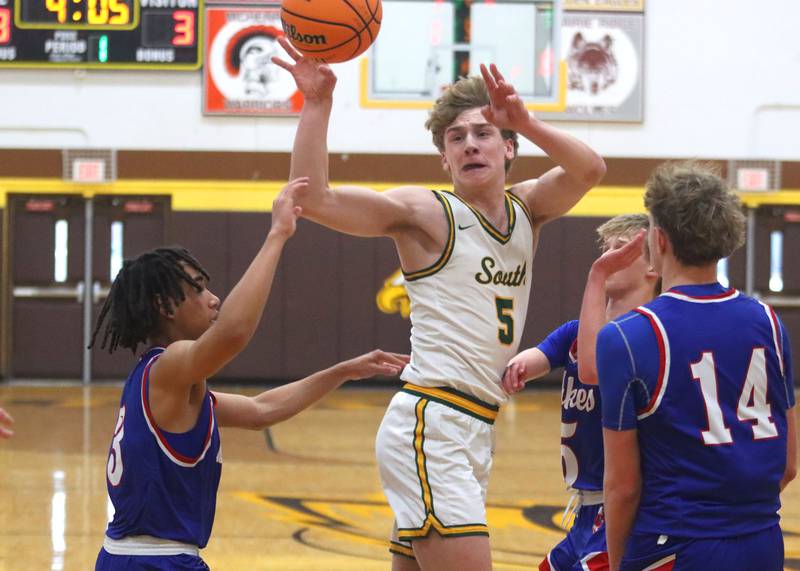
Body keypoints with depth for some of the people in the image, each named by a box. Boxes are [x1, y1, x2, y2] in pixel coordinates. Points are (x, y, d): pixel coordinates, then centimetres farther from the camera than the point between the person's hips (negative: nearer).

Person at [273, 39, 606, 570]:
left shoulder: (526, 210, 13)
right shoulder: (425, 212, -3)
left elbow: (589, 169, -5)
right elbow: (314, 197, -13)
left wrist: (526, 123, -20)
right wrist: (317, 103, -19)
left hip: (476, 430, 7)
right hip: (431, 425, -7)